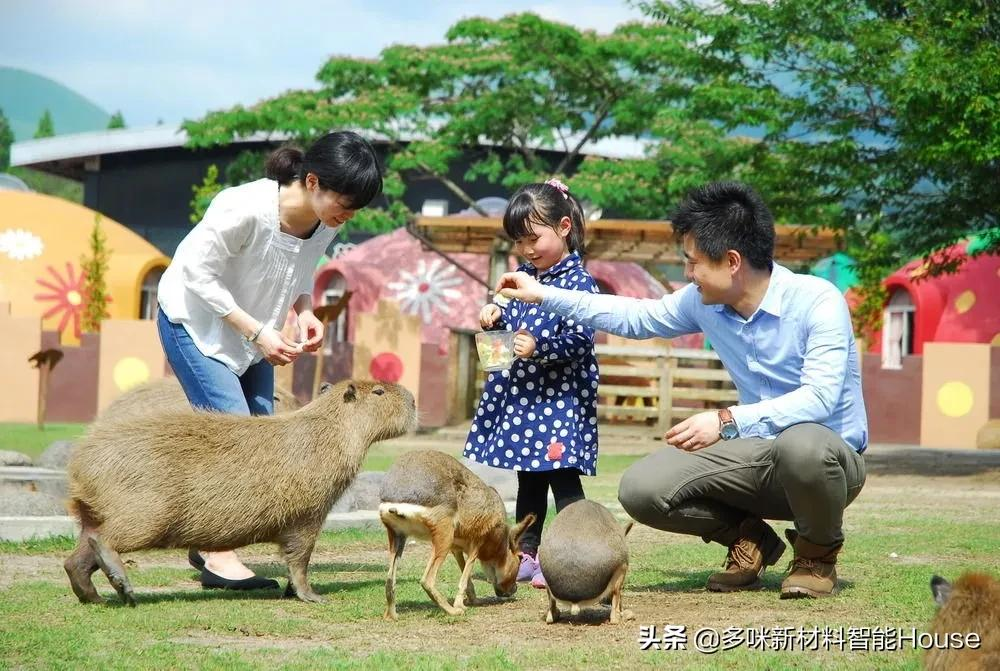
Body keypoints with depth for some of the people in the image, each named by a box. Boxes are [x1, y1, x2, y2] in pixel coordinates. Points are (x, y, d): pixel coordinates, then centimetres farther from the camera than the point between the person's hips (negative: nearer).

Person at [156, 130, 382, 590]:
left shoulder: (326, 222, -12)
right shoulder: (245, 209, -33)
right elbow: (198, 276, -25)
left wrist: (304, 309, -14)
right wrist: (257, 332, -26)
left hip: (248, 329, 7)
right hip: (193, 321, -7)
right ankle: (218, 556, -9)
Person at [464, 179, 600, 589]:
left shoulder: (579, 283, -13)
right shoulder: (525, 276, 11)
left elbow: (580, 341, -18)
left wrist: (538, 347, -29)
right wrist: (494, 316, 0)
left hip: (560, 397, -8)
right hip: (520, 395, 8)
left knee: (562, 477, -7)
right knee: (528, 477, 15)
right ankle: (526, 554, 24)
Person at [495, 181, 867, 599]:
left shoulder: (817, 302, -20)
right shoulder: (703, 302, 0)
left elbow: (821, 396, -30)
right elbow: (637, 317, 18)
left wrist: (728, 422, -36)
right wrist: (544, 296, 15)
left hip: (830, 455, -5)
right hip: (758, 455, 5)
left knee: (802, 444, -42)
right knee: (641, 489, -14)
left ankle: (819, 552, -9)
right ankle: (749, 539, 12)